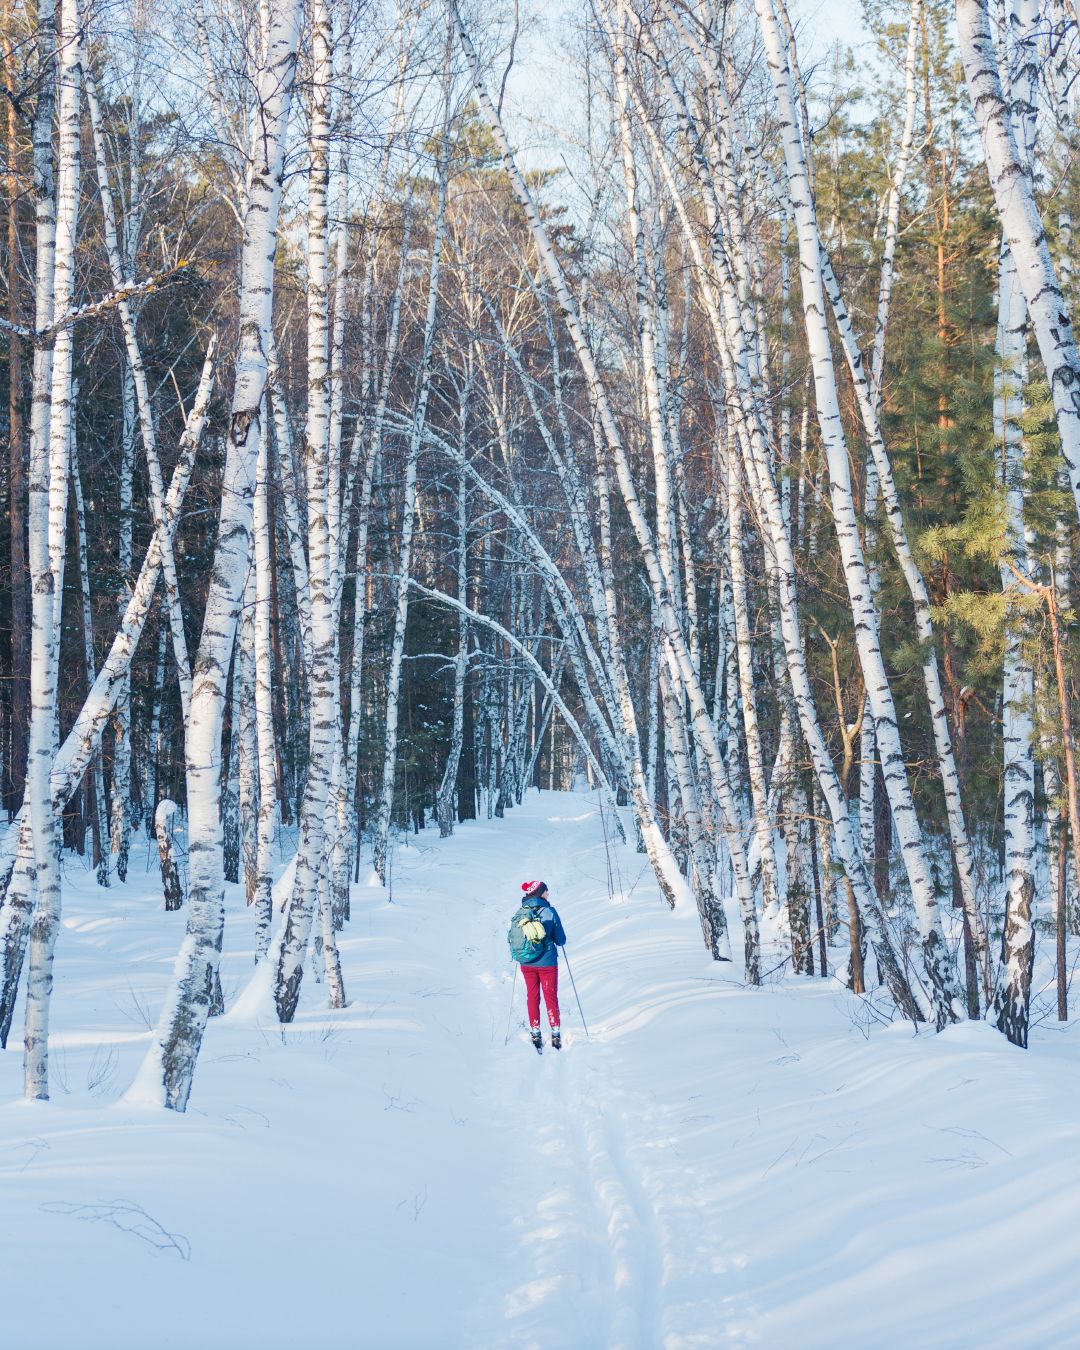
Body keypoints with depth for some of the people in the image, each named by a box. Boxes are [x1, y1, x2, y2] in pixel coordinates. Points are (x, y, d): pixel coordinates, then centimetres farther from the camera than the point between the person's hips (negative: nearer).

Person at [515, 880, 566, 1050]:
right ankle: (555, 1034, 8)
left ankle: (535, 1033, 15)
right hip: (547, 962, -3)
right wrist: (553, 938, 15)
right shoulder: (549, 912, -13)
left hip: (527, 964, 3)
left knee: (532, 997, 14)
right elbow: (561, 940, -8)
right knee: (551, 997, 8)